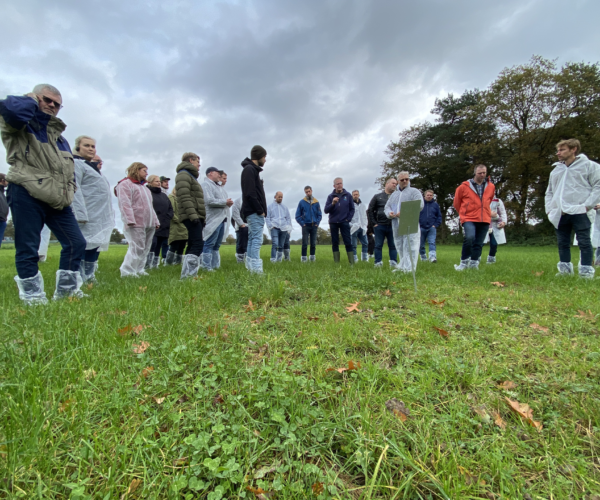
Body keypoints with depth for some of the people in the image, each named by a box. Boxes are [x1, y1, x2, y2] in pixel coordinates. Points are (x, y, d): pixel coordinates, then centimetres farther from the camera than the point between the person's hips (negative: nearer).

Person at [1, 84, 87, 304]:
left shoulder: (58, 134, 26)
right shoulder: (20, 123, 6)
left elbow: (69, 168, 27)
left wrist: (69, 191, 12)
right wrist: (31, 100, 2)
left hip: (57, 200, 6)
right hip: (26, 195, -6)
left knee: (76, 242, 2)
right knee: (28, 248, -3)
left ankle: (66, 289, 13)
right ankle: (32, 295, 9)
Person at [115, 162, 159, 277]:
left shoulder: (144, 187, 27)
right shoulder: (125, 184, -1)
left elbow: (150, 206, 27)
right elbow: (125, 204, -13)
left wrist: (156, 221, 21)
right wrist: (130, 220, -22)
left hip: (149, 224, 9)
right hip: (136, 224, -9)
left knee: (145, 249, 7)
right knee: (136, 248, -13)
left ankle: (139, 270, 14)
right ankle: (127, 272, -8)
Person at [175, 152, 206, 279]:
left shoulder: (191, 176, 28)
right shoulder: (183, 175, -3)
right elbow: (184, 197, -17)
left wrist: (202, 218, 23)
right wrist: (192, 214, -25)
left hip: (196, 216, 11)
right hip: (191, 217, -11)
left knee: (193, 245, 9)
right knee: (198, 245, -16)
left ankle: (188, 274, 12)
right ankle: (188, 274, -17)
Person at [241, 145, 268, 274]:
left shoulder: (252, 170, 21)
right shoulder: (249, 169, -9)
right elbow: (250, 193, -19)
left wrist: (261, 210, 11)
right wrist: (260, 210, -16)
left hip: (254, 212, 10)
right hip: (254, 212, -10)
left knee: (252, 239, 10)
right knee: (257, 239, -11)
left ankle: (250, 267, 14)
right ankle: (256, 269, -11)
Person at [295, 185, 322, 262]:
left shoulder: (316, 202, 5)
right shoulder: (302, 202, 0)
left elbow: (320, 215, 9)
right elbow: (297, 215, 2)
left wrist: (317, 223, -1)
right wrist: (302, 224, -5)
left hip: (314, 226, 2)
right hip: (306, 226, -2)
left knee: (313, 243, 7)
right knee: (305, 243, -4)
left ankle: (312, 257, 15)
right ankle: (303, 258, 1)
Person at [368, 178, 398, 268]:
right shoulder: (377, 196, 8)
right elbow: (370, 210, 6)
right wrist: (374, 223, -1)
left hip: (392, 226, 1)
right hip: (379, 226, -1)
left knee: (393, 245, 6)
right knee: (378, 245, 2)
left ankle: (394, 263, 12)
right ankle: (378, 263, 9)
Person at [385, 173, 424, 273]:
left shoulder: (414, 191, 6)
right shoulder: (394, 195, 23)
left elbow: (420, 205, -9)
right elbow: (387, 206, 18)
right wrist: (389, 213, -7)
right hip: (397, 226, 6)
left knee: (410, 247, -9)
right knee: (399, 247, 10)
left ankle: (409, 268, -7)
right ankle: (402, 266, 20)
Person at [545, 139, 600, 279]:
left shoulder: (589, 165, 4)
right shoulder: (556, 170, 21)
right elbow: (549, 192, 24)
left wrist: (588, 205, -13)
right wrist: (549, 209, 11)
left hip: (579, 212, -5)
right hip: (560, 214, 5)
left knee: (584, 242, -4)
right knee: (562, 243, 8)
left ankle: (586, 272, 0)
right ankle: (565, 269, 16)